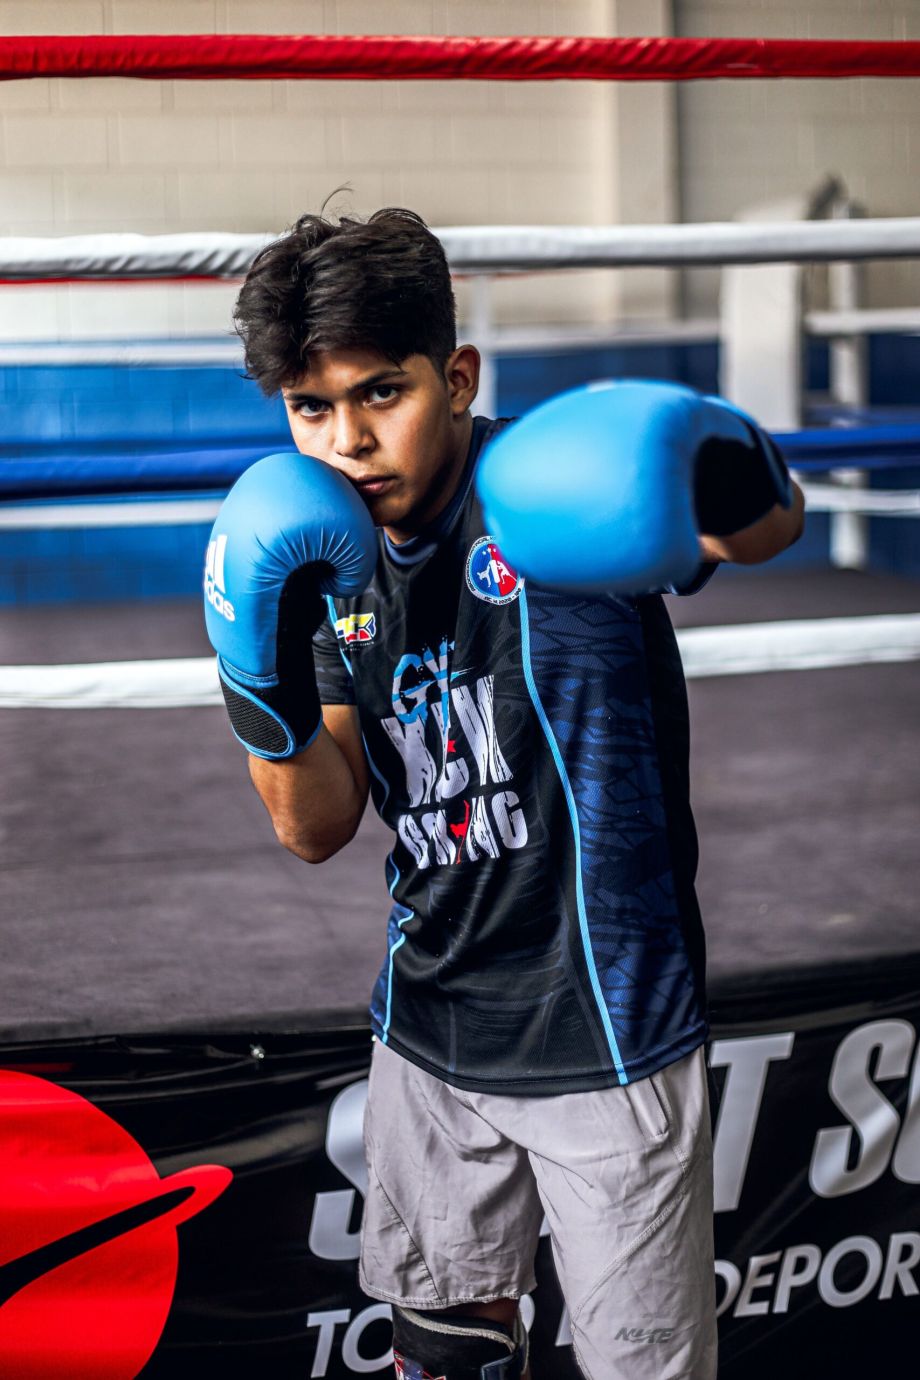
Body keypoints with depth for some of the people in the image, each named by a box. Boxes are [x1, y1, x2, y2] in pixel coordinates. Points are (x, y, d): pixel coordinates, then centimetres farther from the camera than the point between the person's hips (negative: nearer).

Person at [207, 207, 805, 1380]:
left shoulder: (549, 486, -16)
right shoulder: (341, 562, 2)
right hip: (428, 1034, 6)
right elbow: (319, 831, 2)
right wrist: (268, 695, -17)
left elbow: (773, 526, -30)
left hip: (603, 1039, -6)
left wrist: (728, 480, -53)